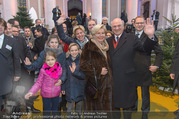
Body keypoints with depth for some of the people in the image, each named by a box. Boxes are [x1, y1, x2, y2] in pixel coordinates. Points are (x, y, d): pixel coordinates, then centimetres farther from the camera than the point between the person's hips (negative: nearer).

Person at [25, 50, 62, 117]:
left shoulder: (59, 68, -9)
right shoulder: (43, 70, -16)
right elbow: (38, 83, -11)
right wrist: (31, 92, -23)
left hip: (56, 94, 2)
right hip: (46, 95, -2)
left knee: (55, 110, 21)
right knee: (47, 112, 14)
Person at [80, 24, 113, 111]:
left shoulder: (106, 46, 14)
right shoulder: (89, 47, -7)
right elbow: (83, 65, -13)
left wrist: (107, 71, 10)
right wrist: (98, 72, -14)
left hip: (107, 83, 6)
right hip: (94, 83, -5)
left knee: (107, 106, 8)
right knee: (94, 107, 4)